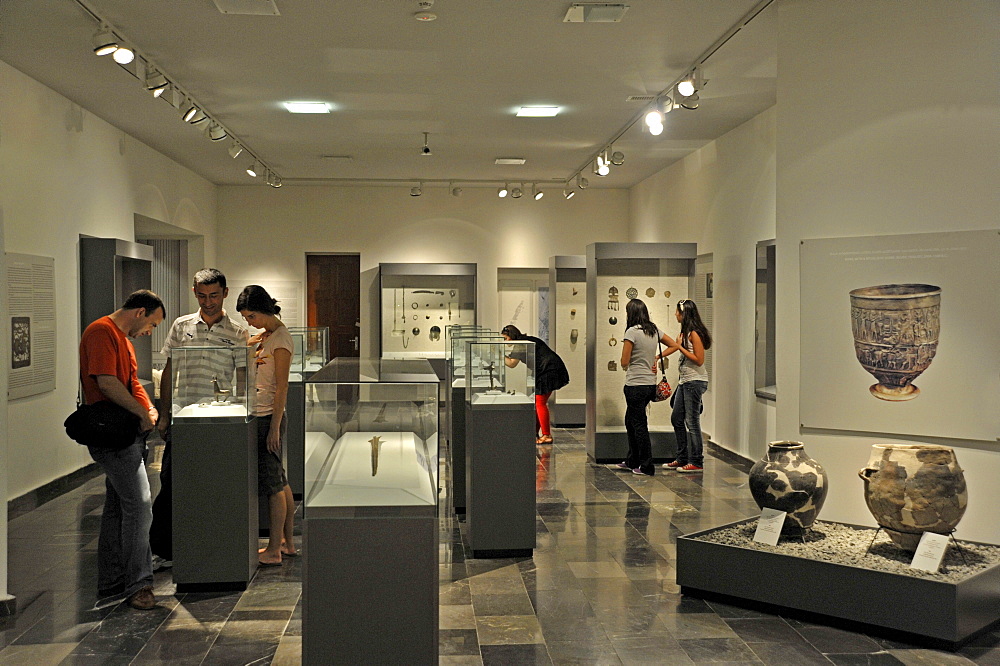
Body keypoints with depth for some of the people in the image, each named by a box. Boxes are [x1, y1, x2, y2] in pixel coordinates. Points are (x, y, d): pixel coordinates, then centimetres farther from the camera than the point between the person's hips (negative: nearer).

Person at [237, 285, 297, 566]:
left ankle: (273, 551, 2)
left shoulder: (280, 339, -14)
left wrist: (275, 427, -19)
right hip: (261, 416, 9)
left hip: (270, 417, -9)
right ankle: (288, 543, 21)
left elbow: (282, 387, -18)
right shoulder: (265, 335, 13)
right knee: (279, 482, 13)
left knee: (273, 483, -4)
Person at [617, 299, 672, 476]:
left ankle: (647, 467, 5)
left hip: (636, 385, -8)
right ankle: (632, 461, 30)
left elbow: (624, 362, -15)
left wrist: (625, 367, 8)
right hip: (651, 384, 8)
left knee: (639, 425, 1)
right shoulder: (655, 330, 7)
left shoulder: (632, 332, -14)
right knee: (630, 421, 21)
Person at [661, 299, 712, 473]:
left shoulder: (694, 333, -16)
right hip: (684, 381, 10)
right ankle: (683, 459, 22)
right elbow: (674, 346, 28)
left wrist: (680, 347, -16)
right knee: (676, 419, 14)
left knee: (692, 422, -5)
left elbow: (699, 360, -19)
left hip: (695, 382, -10)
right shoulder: (685, 331, 12)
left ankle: (696, 462, 2)